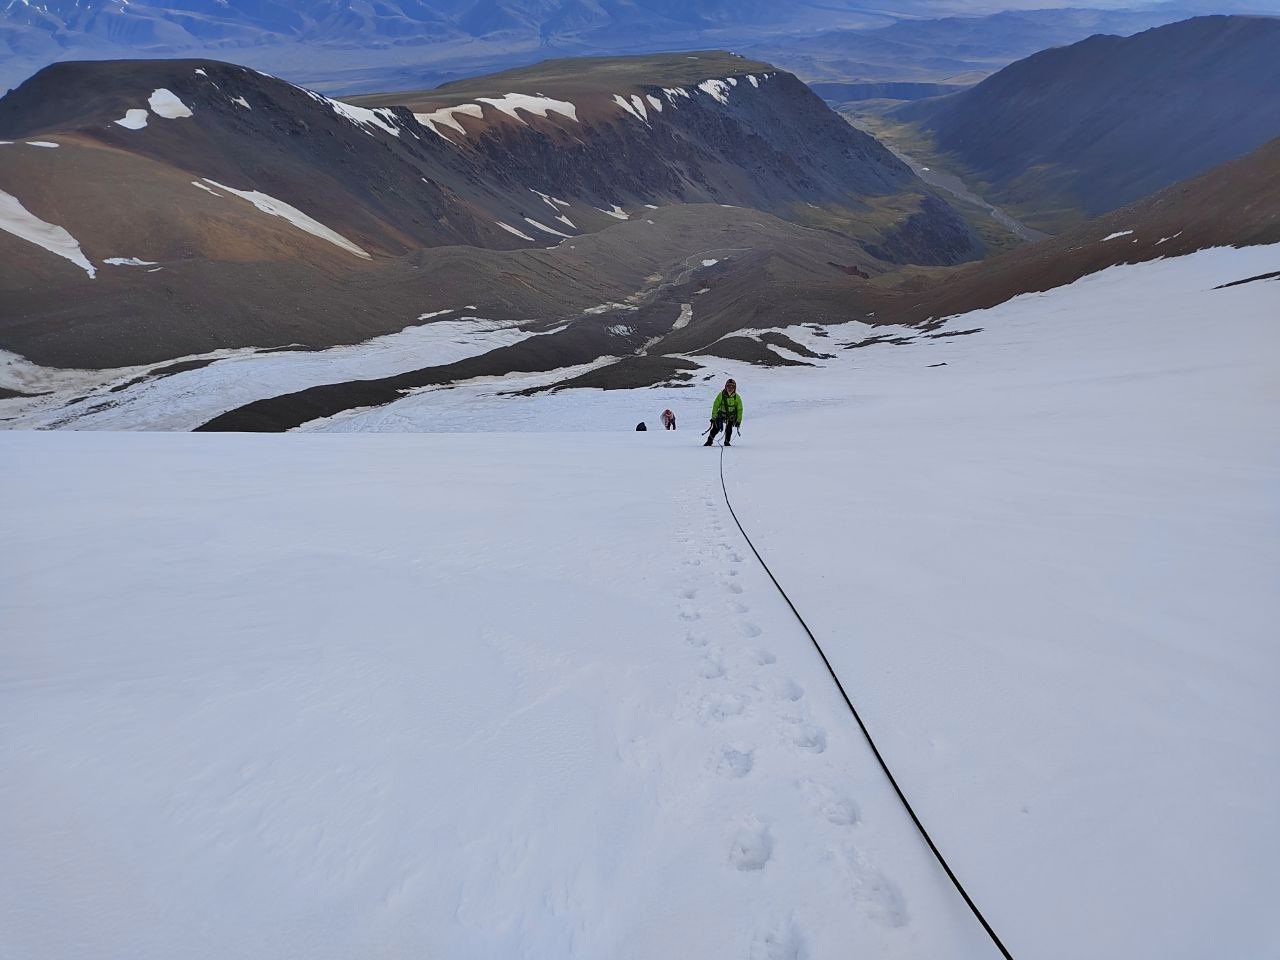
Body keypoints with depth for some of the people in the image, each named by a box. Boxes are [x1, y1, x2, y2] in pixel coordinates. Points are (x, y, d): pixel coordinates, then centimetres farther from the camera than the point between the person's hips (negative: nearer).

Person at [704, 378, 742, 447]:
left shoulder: (737, 397, -9)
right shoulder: (721, 395, -12)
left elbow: (739, 409, 0)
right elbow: (715, 406, -6)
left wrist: (739, 420, -3)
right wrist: (713, 417, -9)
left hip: (731, 415, 1)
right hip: (722, 413, -1)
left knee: (729, 429, -8)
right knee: (716, 427, -12)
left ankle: (727, 442, 11)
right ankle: (709, 441, -1)